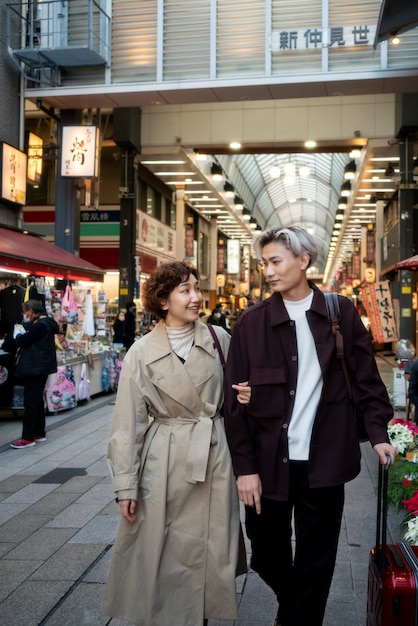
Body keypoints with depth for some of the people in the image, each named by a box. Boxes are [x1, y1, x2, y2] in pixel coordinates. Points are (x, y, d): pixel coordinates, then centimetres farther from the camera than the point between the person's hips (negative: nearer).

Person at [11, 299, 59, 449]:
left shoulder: (40, 326, -19)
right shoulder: (45, 324, 13)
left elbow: (21, 341, -18)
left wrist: (18, 336, 2)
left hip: (35, 369, -11)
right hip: (40, 368, 11)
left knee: (30, 403, -6)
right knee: (37, 401, 16)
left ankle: (28, 438, -2)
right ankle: (39, 433, 23)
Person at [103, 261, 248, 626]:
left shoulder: (219, 339, 1)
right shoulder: (142, 353, -5)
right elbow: (128, 423, -4)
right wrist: (126, 485, -6)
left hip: (214, 459, 2)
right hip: (164, 463, -2)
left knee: (211, 549, 11)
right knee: (161, 553, 7)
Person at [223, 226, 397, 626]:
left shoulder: (340, 312, 2)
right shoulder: (251, 322, -1)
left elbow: (366, 378, 8)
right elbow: (235, 400, -1)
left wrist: (378, 432, -3)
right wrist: (244, 466, -4)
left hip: (323, 462, 0)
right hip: (267, 462, 1)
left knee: (315, 564, 9)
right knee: (267, 557, 15)